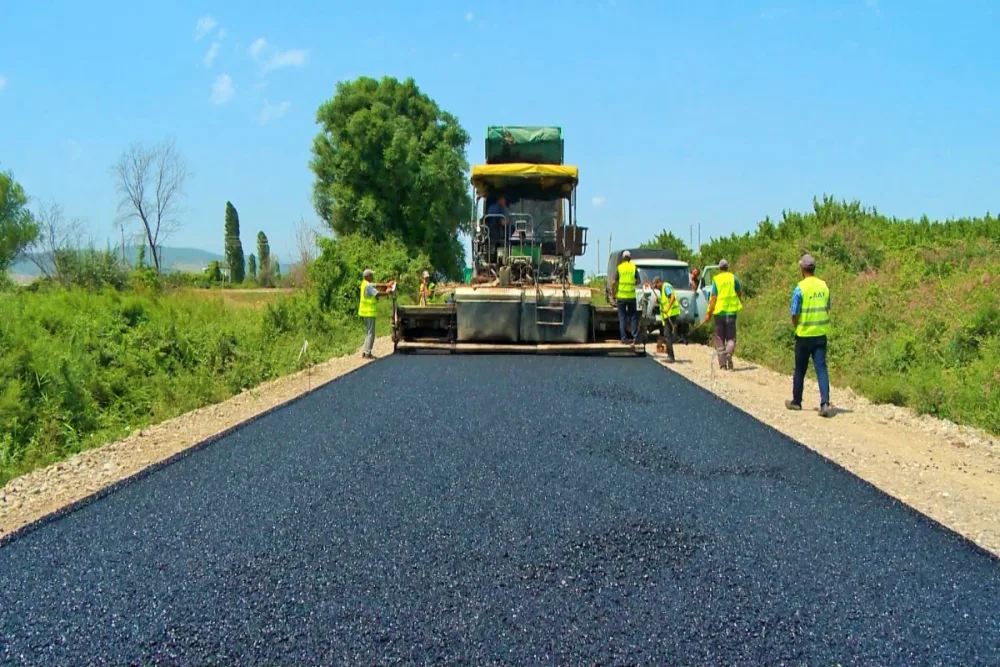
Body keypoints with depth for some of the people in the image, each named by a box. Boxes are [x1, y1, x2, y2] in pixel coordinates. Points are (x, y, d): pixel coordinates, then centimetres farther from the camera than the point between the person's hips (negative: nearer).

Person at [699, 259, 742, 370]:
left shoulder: (716, 279, -4)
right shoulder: (733, 278, 0)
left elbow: (713, 298, -8)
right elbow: (739, 293, 6)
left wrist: (709, 313, -4)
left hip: (719, 311, 0)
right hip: (731, 311, 0)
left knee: (720, 339, 10)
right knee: (731, 338, 5)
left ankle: (723, 364, 9)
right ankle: (729, 353, -26)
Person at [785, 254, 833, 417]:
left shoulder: (800, 289, -13)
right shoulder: (824, 286, 2)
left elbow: (795, 315, -11)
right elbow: (827, 310, 9)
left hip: (804, 336, -3)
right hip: (821, 334, 3)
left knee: (800, 370, 11)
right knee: (821, 369, 0)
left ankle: (796, 401, 25)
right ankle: (825, 403, -11)